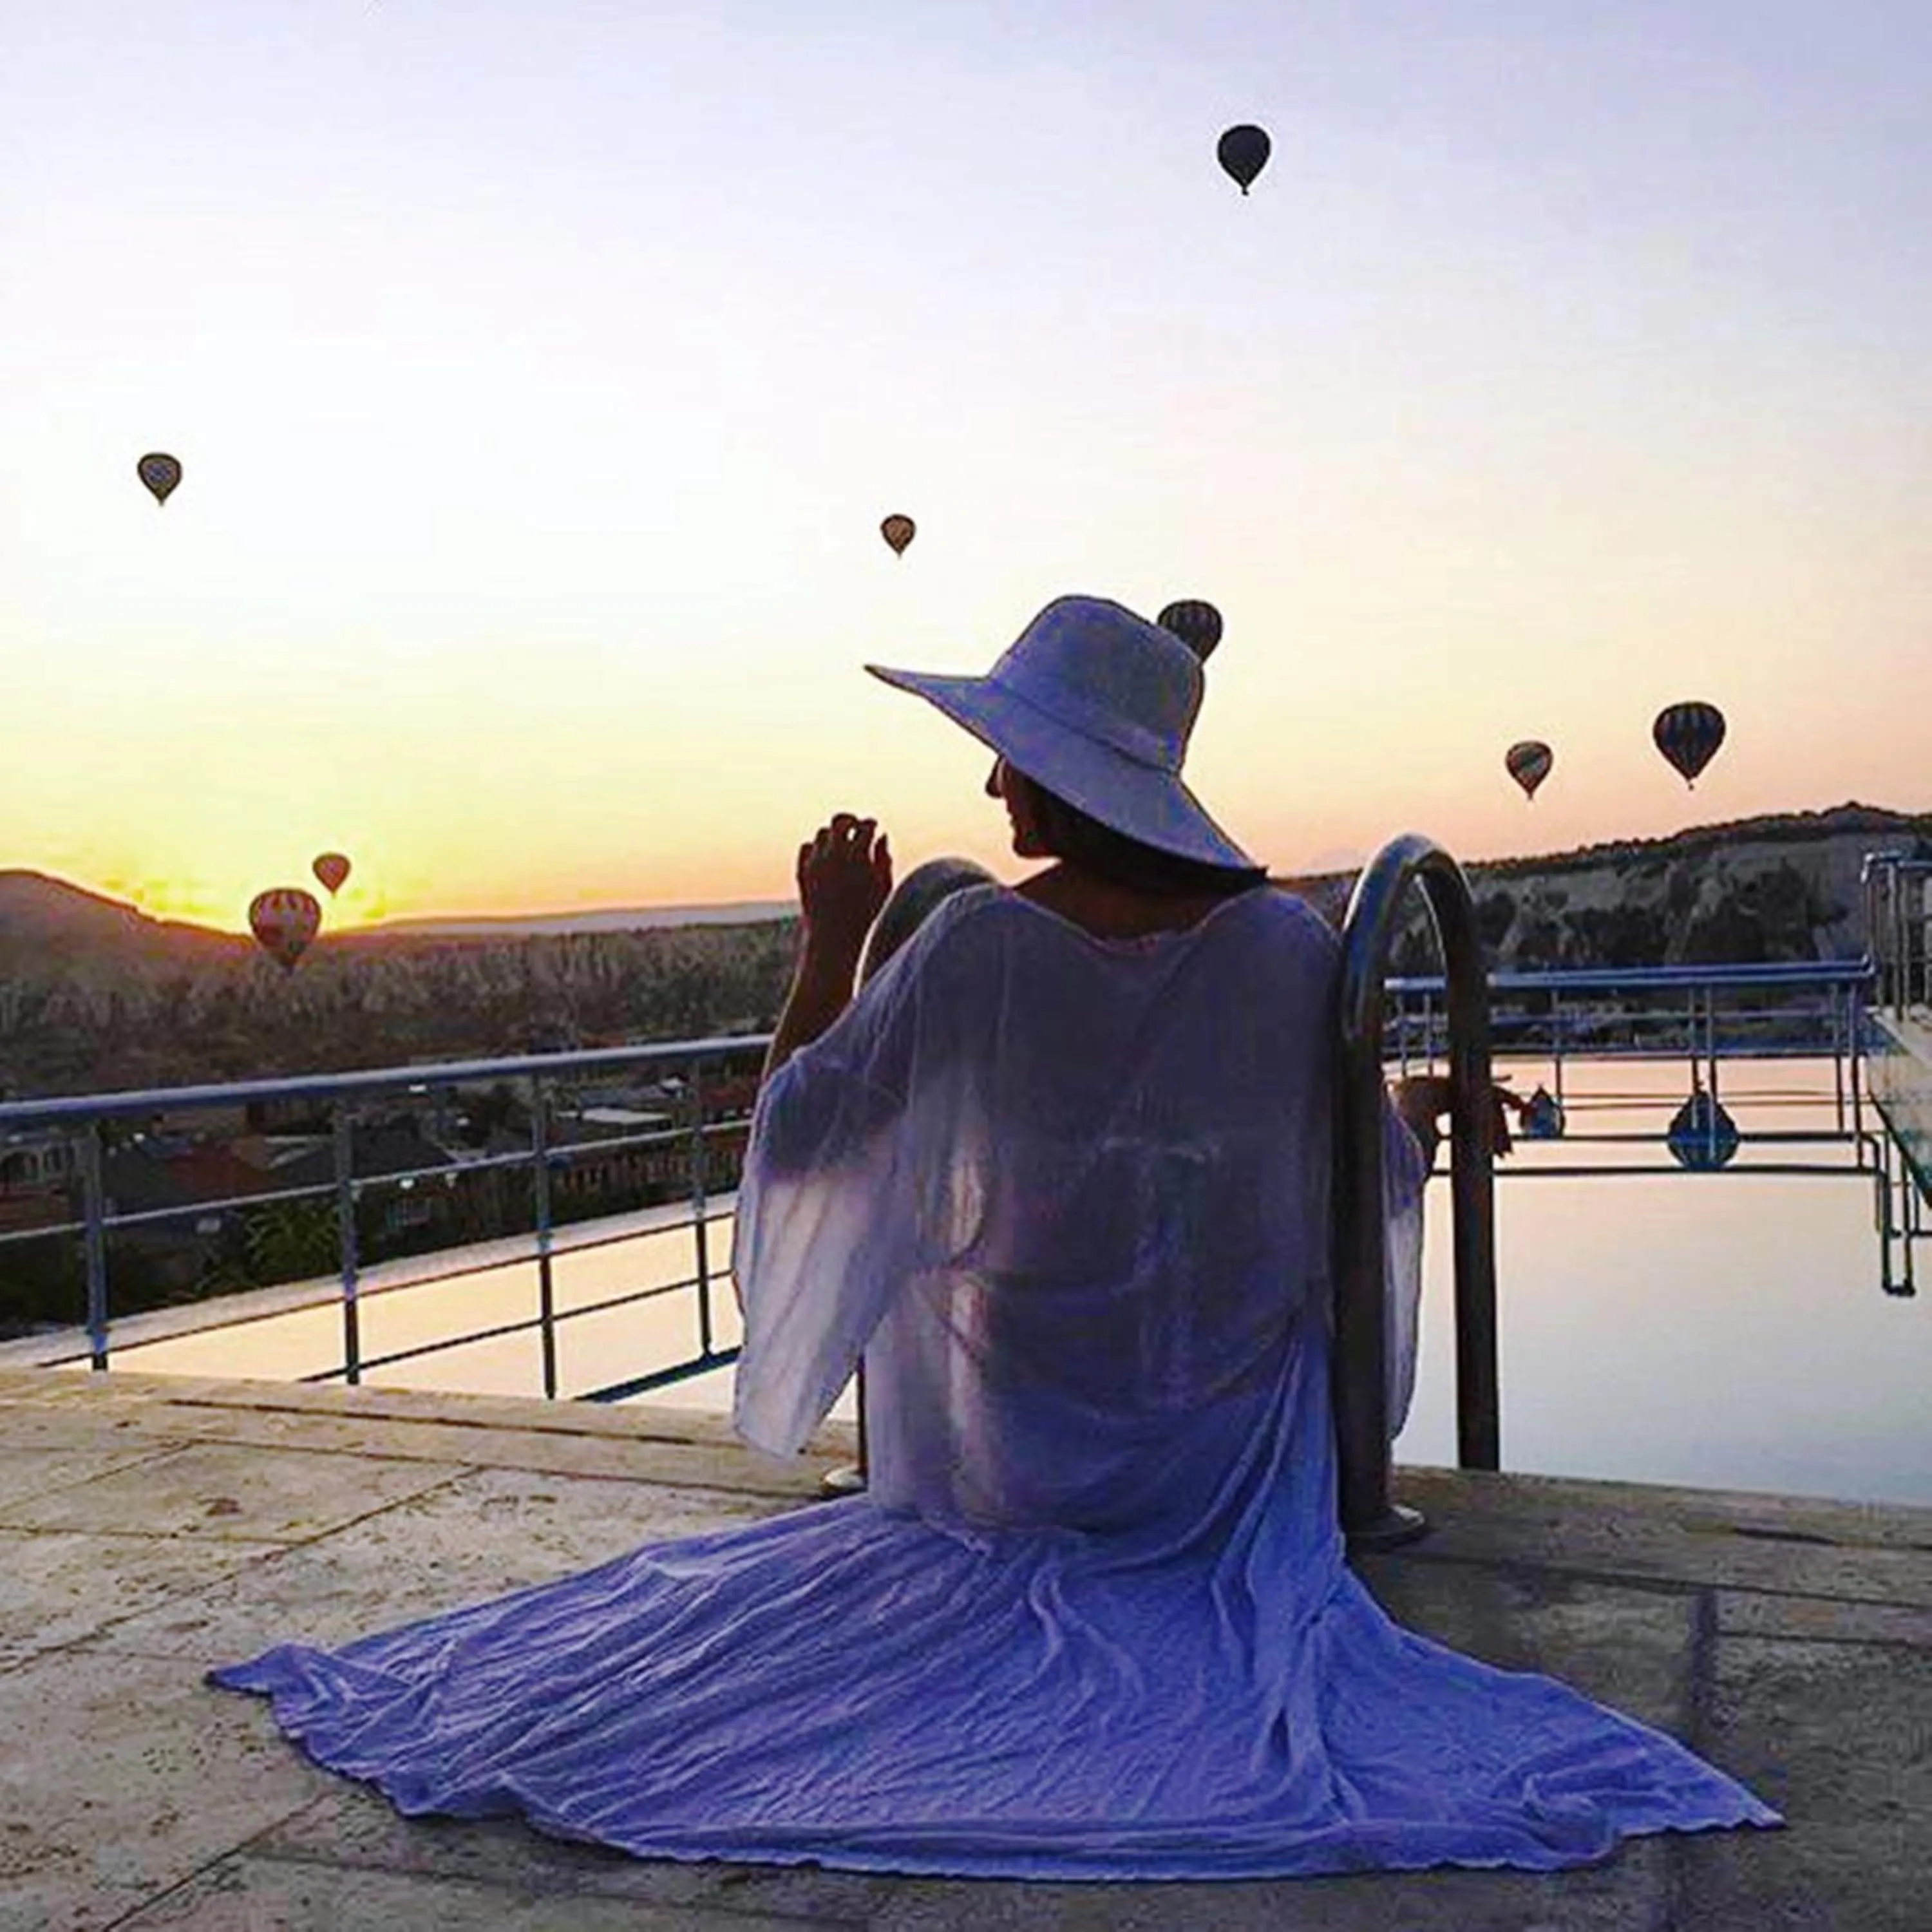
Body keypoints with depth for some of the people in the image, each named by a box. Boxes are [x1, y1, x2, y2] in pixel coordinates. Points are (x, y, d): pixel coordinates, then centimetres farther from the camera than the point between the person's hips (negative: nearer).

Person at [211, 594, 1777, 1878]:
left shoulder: (975, 947, -18)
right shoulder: (1284, 941, -11)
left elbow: (793, 1139, -8)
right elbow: (1368, 1185, 1)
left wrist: (831, 945, 0)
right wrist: (1422, 1115, 23)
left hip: (1018, 1461, -1)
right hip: (1233, 1458, 2)